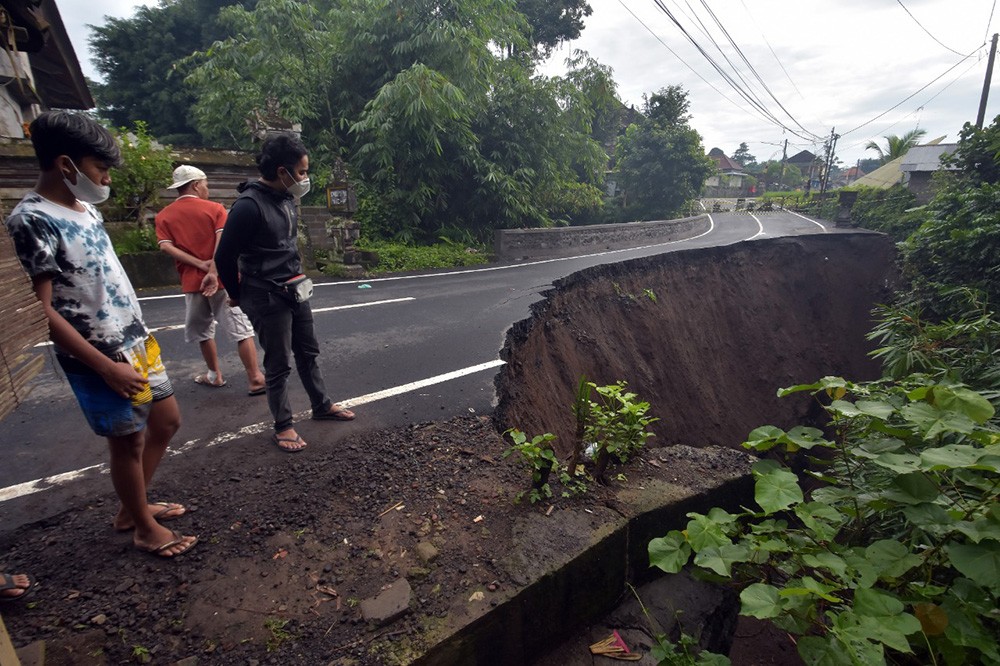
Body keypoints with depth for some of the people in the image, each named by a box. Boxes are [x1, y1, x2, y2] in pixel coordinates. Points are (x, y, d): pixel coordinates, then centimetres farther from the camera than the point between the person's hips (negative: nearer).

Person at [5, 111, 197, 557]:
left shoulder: (85, 207, 8)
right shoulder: (32, 220, -17)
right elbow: (43, 311, -19)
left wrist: (140, 337, 17)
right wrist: (107, 368, -19)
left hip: (136, 342, 8)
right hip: (99, 359, -8)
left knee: (167, 421, 17)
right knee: (128, 441, 6)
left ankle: (131, 507, 37)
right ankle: (145, 529, 28)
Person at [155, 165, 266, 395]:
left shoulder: (164, 216, 8)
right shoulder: (215, 209, -1)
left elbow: (166, 246, -7)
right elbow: (223, 239, -16)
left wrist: (200, 264, -11)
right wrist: (213, 271, -23)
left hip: (191, 282, 3)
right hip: (223, 280, -3)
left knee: (204, 332, 19)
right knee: (242, 331, -3)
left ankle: (215, 376, 30)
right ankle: (255, 379, -7)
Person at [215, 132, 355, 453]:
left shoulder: (286, 199, 6)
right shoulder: (249, 205, -21)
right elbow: (224, 258, -14)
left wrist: (296, 277, 16)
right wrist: (238, 295, -1)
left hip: (295, 291, 8)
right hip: (267, 299, -8)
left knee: (308, 352, 18)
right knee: (279, 364, 3)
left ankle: (322, 405, 35)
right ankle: (282, 427, 19)